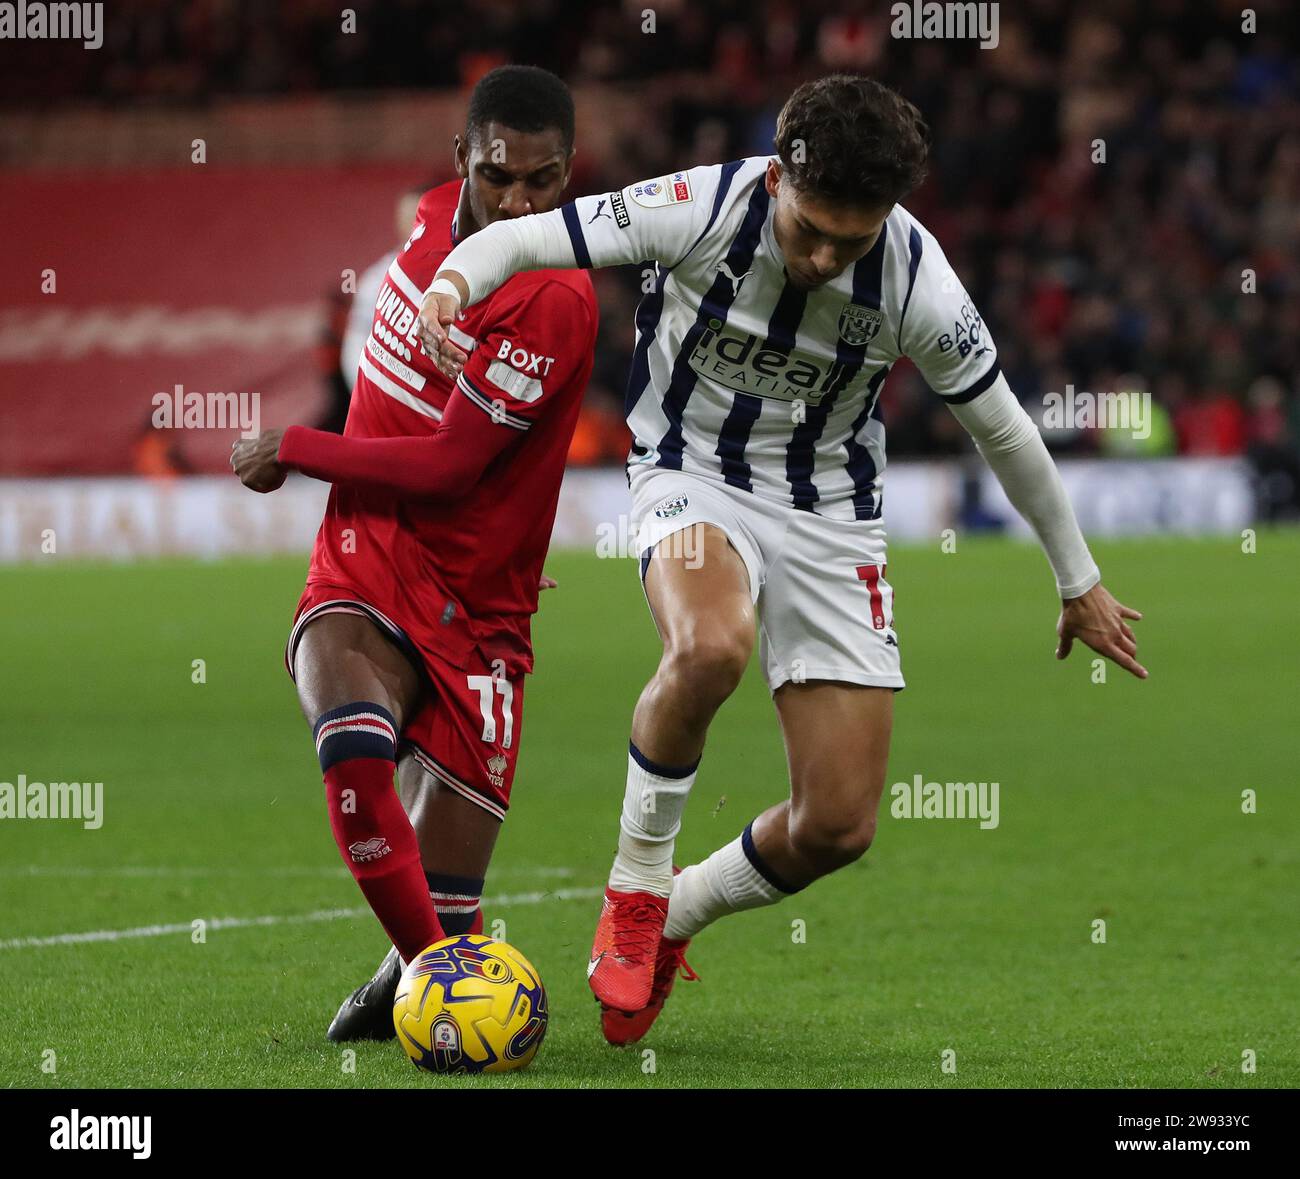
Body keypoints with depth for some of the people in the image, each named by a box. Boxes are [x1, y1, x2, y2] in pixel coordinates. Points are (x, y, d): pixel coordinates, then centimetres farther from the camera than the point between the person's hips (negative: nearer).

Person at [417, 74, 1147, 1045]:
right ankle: (634, 890, -14)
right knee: (710, 647, -38)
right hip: (695, 479, -2)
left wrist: (1080, 583, 9)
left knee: (839, 828, -5)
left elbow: (1004, 429, -2)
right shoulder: (705, 208, -22)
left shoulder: (918, 285, -18)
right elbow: (527, 237, -15)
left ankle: (673, 920, 26)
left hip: (831, 514, 2)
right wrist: (451, 286, -39)